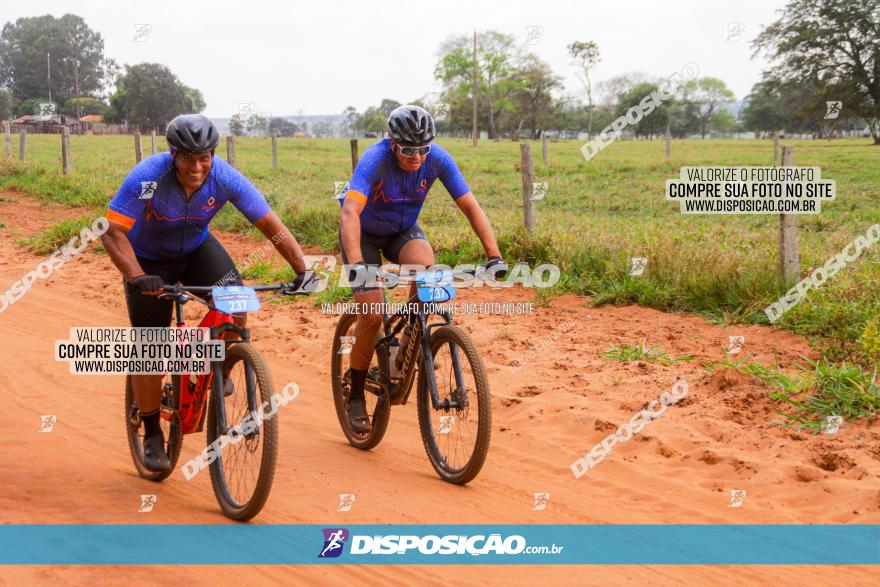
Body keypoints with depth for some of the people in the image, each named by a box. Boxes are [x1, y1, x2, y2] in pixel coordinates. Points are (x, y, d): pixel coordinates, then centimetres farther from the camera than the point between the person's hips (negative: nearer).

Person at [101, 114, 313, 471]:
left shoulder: (225, 178, -26)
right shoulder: (148, 177, -33)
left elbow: (272, 226, -22)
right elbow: (112, 233, -33)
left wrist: (301, 269, -32)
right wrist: (137, 277, -48)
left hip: (197, 248, 2)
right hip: (149, 259, -2)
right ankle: (152, 436, 11)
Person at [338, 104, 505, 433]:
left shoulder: (438, 159, -23)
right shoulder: (375, 159, -34)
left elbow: (470, 206, -19)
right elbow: (350, 211, -46)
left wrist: (494, 255, -30)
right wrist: (355, 263, -60)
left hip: (403, 230, 3)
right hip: (364, 234, -3)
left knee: (425, 264, -32)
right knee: (372, 315, -14)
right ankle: (356, 398, 4)